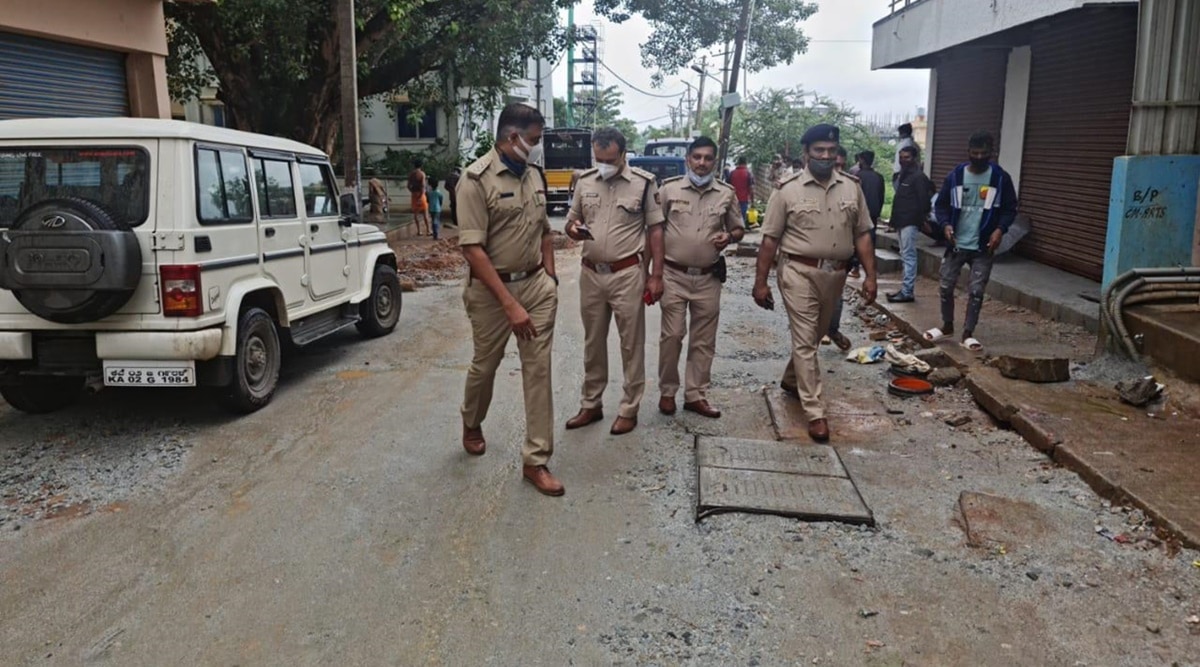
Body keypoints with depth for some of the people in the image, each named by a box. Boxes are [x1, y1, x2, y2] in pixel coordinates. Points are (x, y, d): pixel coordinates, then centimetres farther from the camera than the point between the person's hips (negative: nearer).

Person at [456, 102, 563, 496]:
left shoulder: (533, 175, 6)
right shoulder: (477, 178, -15)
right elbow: (472, 249, -20)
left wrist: (549, 276, 8)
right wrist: (510, 304, -24)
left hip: (536, 284, 5)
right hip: (492, 289, -5)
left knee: (539, 369, 1)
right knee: (485, 365, 14)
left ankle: (535, 460, 9)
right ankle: (472, 424, 45)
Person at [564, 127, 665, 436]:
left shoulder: (644, 182, -6)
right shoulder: (584, 181, 4)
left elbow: (655, 230, -3)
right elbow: (571, 222, 13)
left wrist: (656, 276, -7)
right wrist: (574, 229, -12)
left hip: (627, 274, -4)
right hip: (590, 274, 4)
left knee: (631, 344, 5)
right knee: (593, 343, 14)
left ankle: (629, 409, 17)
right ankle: (591, 404, 26)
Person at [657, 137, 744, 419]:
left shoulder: (727, 193, 2)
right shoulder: (669, 189, -3)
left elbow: (739, 229, 14)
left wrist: (729, 237, -11)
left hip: (709, 278, 2)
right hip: (674, 275, -2)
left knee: (704, 340, 8)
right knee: (672, 335, 0)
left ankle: (695, 395, 19)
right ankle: (667, 391, 16)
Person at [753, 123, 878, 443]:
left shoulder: (851, 189, 5)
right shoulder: (788, 190, -6)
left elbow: (862, 235, 8)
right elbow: (770, 239, -5)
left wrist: (870, 275, 1)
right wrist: (760, 282, -7)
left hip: (835, 274, 5)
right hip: (800, 273, -5)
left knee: (813, 336, 19)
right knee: (805, 340, -4)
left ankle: (791, 379, 43)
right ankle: (815, 412, 0)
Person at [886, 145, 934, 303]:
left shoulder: (918, 176, -11)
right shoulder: (902, 175, 17)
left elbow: (923, 200, -15)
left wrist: (920, 220, -15)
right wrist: (895, 219, 16)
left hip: (910, 222, -10)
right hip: (901, 221, 10)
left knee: (908, 256, -10)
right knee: (905, 256, 12)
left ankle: (908, 292, -11)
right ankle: (906, 288, 17)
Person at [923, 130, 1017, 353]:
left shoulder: (1001, 178, -4)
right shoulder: (955, 176, -2)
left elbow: (1010, 208, 3)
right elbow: (941, 204, 4)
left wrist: (1000, 229, -15)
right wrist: (945, 224, -15)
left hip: (983, 247, -1)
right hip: (956, 244, 1)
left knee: (976, 291, 0)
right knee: (946, 287, 7)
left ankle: (968, 334, 12)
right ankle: (947, 326, 28)